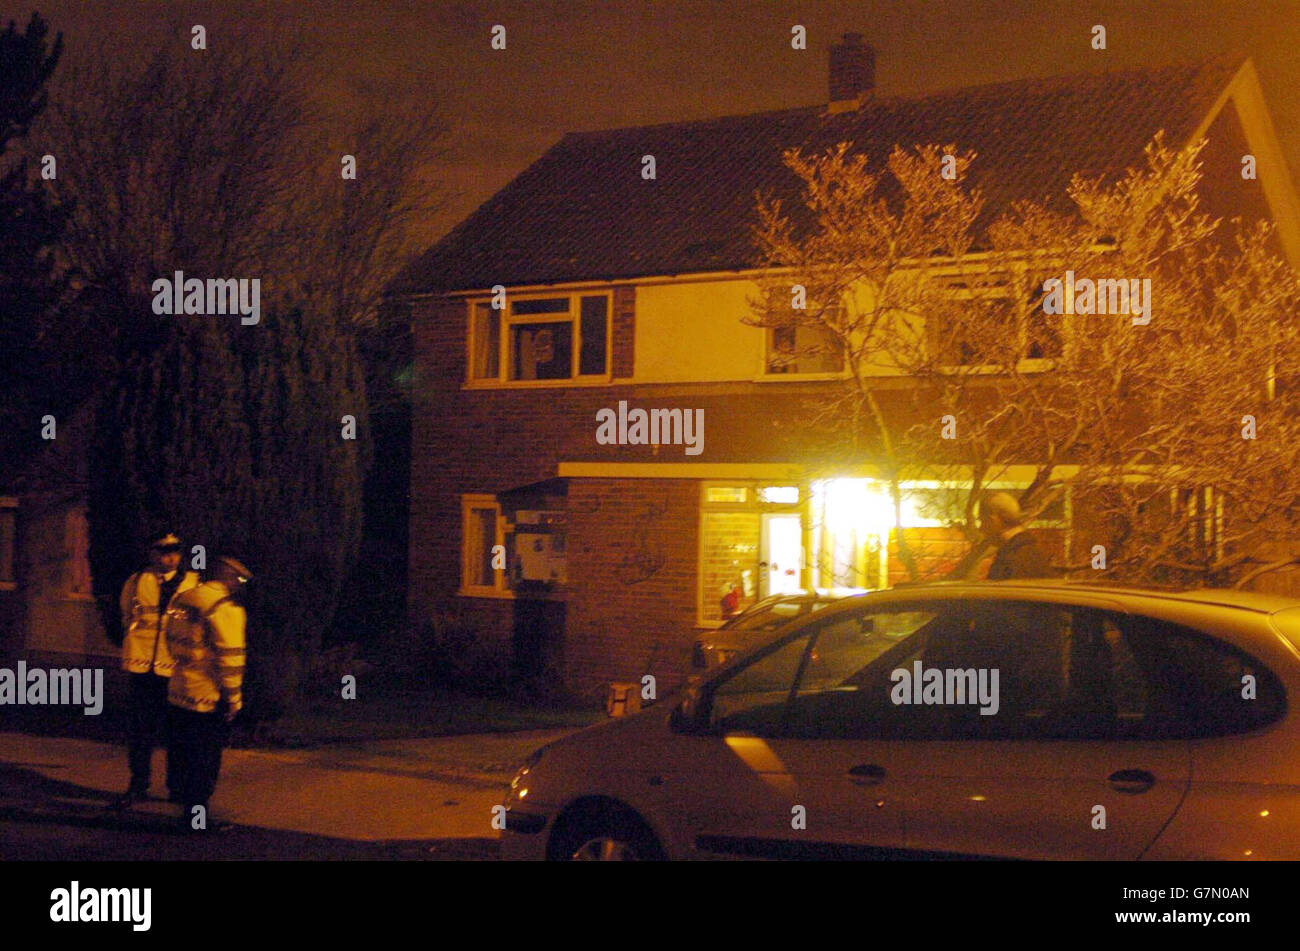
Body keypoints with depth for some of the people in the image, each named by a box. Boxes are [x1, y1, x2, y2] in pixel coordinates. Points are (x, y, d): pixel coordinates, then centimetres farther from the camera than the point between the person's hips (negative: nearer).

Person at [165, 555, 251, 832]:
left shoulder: (184, 600, 12)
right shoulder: (226, 609, -16)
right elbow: (230, 656, -19)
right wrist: (233, 698, -12)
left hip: (180, 693, 8)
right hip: (208, 698, -8)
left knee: (184, 755, 17)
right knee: (205, 760, 0)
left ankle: (190, 811, 27)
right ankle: (197, 817, 5)